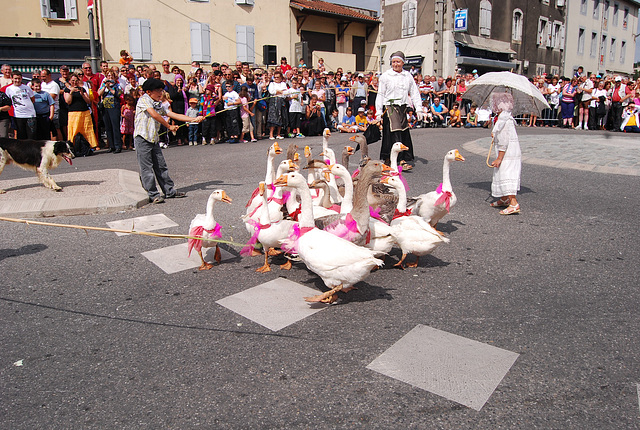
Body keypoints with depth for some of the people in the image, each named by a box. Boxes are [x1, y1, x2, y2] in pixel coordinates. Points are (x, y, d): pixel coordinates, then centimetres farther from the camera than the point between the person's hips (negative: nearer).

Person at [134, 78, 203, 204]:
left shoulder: (159, 105, 17)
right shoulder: (143, 100, -4)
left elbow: (174, 115, 13)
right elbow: (154, 115, -15)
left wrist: (194, 119, 6)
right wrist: (169, 126, -7)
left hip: (154, 139, 8)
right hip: (142, 138, -7)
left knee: (161, 166, 10)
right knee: (147, 168, -4)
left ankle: (169, 191, 18)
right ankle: (153, 195, 1)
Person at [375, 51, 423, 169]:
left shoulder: (408, 76, 11)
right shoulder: (385, 76, 1)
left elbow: (414, 93, 14)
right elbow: (380, 95, 2)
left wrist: (418, 109, 8)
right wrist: (378, 113, -2)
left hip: (403, 107, 5)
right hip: (390, 107, -4)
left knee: (404, 134, 3)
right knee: (395, 134, -13)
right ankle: (402, 161, -15)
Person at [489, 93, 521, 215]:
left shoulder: (503, 120, -18)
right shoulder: (507, 118, 13)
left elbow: (504, 142, -22)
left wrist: (499, 158, -21)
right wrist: (495, 135, 18)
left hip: (507, 154, -11)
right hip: (512, 153, 11)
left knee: (506, 177, -13)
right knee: (502, 175, 20)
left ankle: (514, 204, -16)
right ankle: (504, 199, 34)